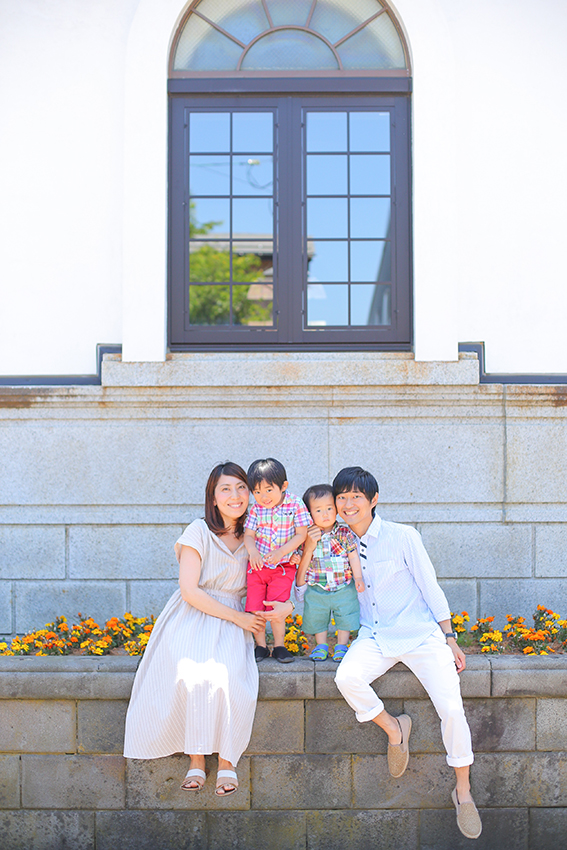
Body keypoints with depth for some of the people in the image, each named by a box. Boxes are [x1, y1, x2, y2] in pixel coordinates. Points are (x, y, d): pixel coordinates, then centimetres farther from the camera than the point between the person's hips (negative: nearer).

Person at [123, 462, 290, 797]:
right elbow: (189, 590, -8)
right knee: (194, 675, -32)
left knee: (230, 677, -30)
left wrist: (285, 605, -10)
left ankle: (227, 760, -17)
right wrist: (237, 617, -10)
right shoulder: (199, 532, -3)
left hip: (233, 624, 2)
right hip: (192, 619, -2)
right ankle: (196, 759, -18)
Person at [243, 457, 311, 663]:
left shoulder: (295, 505, -10)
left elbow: (301, 535, -10)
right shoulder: (256, 509, -3)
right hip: (258, 565, 3)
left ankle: (279, 646, 12)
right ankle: (261, 646, 17)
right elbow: (248, 534, -1)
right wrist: (253, 552, -23)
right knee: (254, 609, 0)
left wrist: (281, 551, -22)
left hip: (283, 567, -3)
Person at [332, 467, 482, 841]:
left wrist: (449, 639, -2)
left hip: (420, 634, -3)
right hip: (374, 638, 3)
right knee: (346, 677, -30)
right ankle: (394, 728, -1)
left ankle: (463, 791, 3)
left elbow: (430, 586, -1)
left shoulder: (402, 536, -4)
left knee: (452, 709, -19)